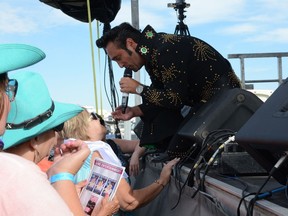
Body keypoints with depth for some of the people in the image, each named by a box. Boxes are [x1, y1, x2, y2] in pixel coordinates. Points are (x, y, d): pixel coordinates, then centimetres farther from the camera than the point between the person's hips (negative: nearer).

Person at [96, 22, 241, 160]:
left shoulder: (164, 50, -22)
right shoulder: (152, 54, 9)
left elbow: (177, 99, -23)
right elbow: (162, 99, 13)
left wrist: (139, 89, -14)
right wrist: (135, 111, -1)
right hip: (204, 99, 10)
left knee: (176, 151, -14)